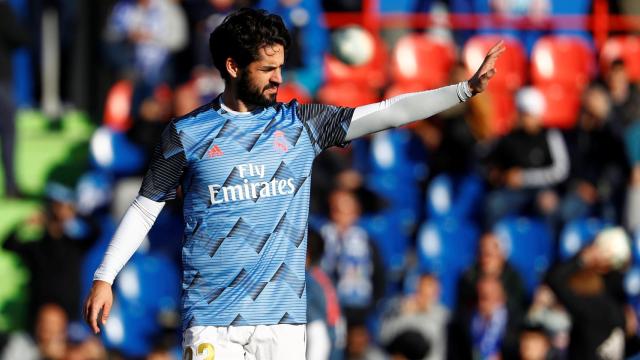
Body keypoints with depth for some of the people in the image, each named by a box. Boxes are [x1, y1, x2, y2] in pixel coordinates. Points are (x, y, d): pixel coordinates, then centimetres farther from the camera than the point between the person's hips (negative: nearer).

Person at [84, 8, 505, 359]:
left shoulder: (302, 124, 7)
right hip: (212, 318, -2)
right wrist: (104, 278, 3)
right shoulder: (186, 134, 1)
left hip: (283, 316, 2)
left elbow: (390, 111, 2)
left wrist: (466, 89, -7)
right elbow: (145, 209, 9)